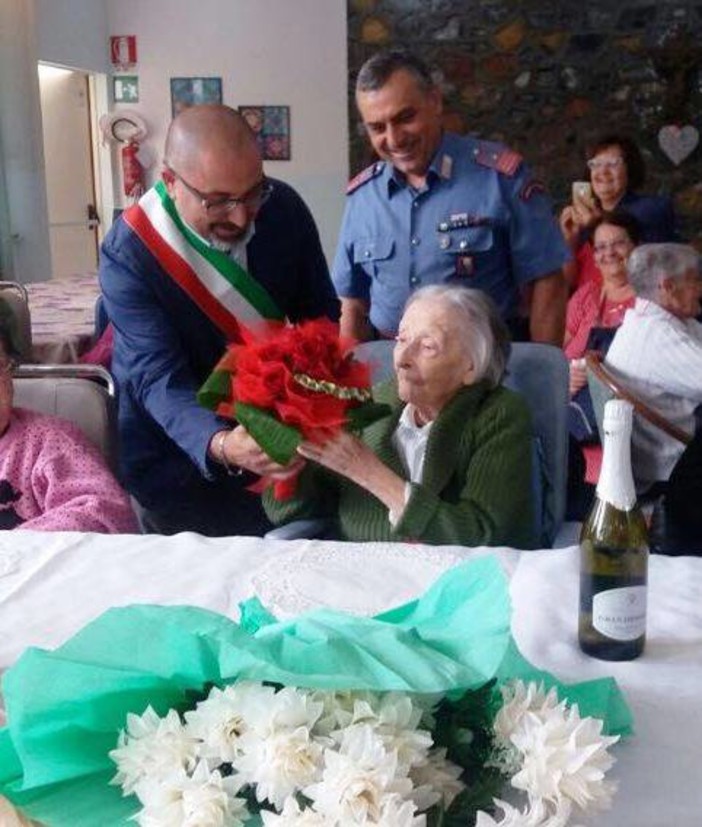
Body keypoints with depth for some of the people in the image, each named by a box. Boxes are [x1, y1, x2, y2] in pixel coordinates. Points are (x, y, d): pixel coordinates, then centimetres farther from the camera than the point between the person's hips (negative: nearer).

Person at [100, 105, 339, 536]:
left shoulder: (284, 208, -13)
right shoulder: (127, 254, -25)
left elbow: (321, 319, -4)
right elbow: (158, 378, -30)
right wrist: (221, 446, -50)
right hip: (180, 453, -4)